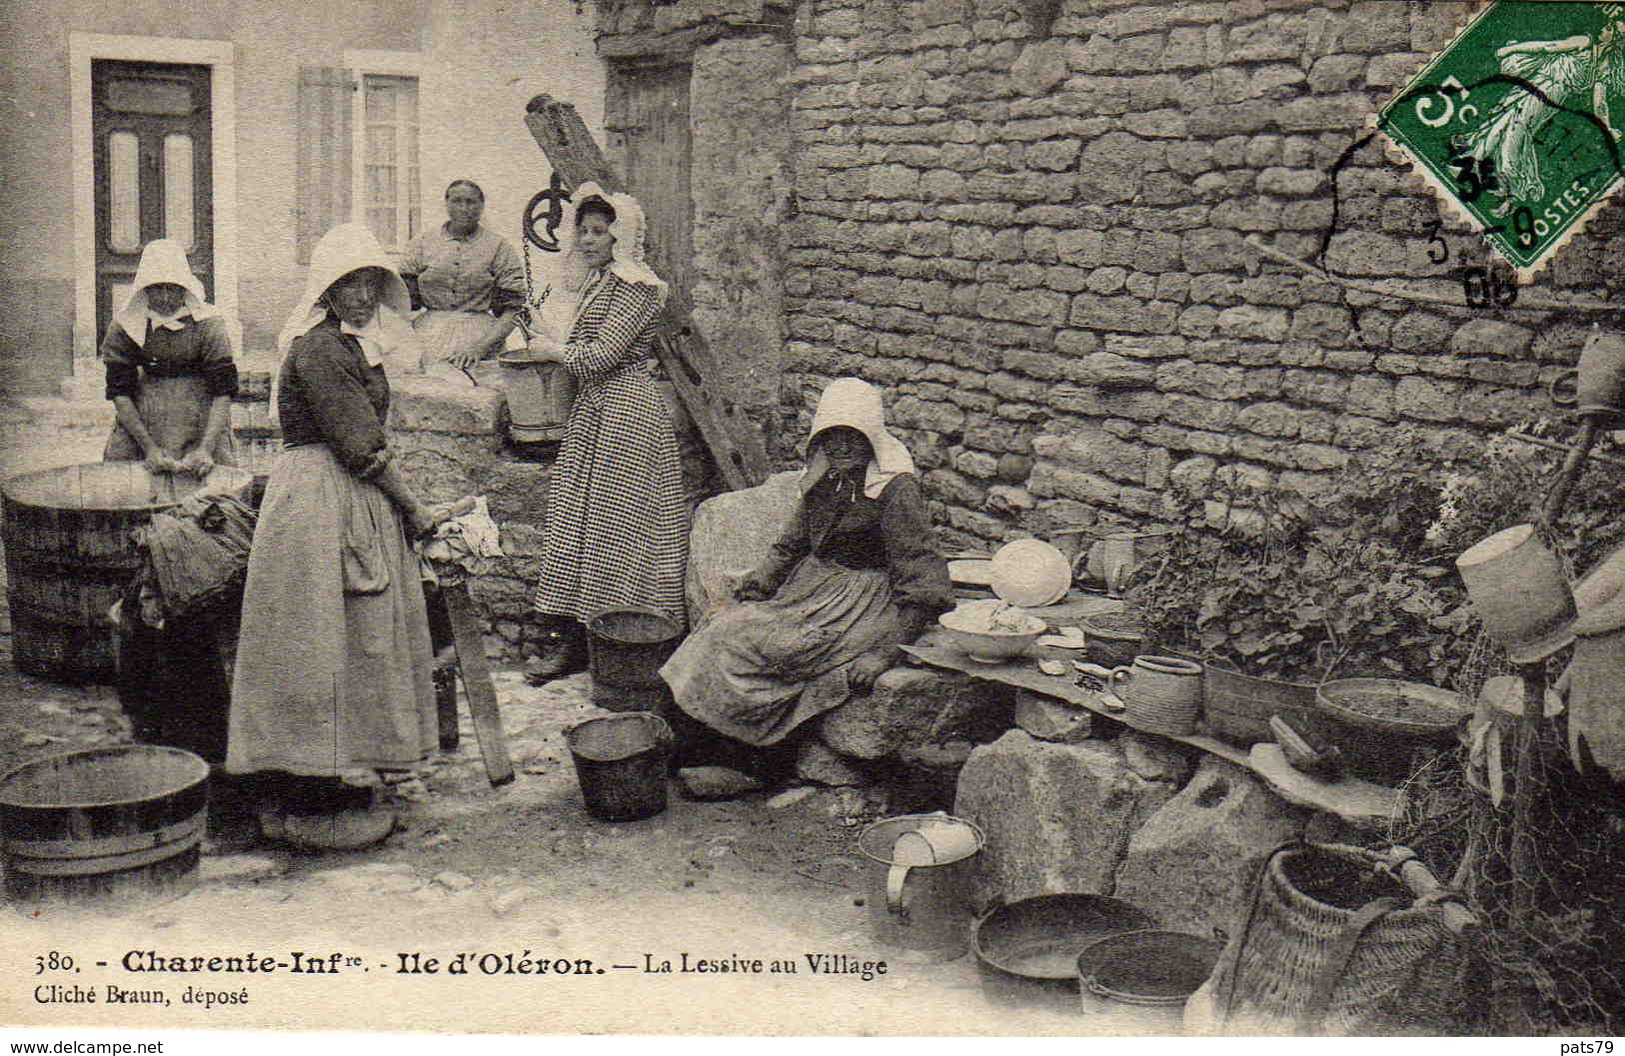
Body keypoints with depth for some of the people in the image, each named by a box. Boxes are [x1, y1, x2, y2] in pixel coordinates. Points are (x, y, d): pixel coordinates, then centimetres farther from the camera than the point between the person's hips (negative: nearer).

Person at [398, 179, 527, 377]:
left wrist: (481, 346, -13)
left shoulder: (499, 247, 7)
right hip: (430, 330, 2)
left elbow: (513, 309, 1)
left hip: (479, 331, -2)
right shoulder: (421, 244, 14)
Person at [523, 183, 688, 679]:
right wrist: (545, 344, 13)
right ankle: (566, 638, 6)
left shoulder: (634, 285, -10)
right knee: (572, 519, 4)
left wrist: (556, 352, -4)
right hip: (592, 411, 9)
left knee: (612, 521, -7)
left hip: (626, 409, -9)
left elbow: (607, 352, -16)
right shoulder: (593, 282, 19)